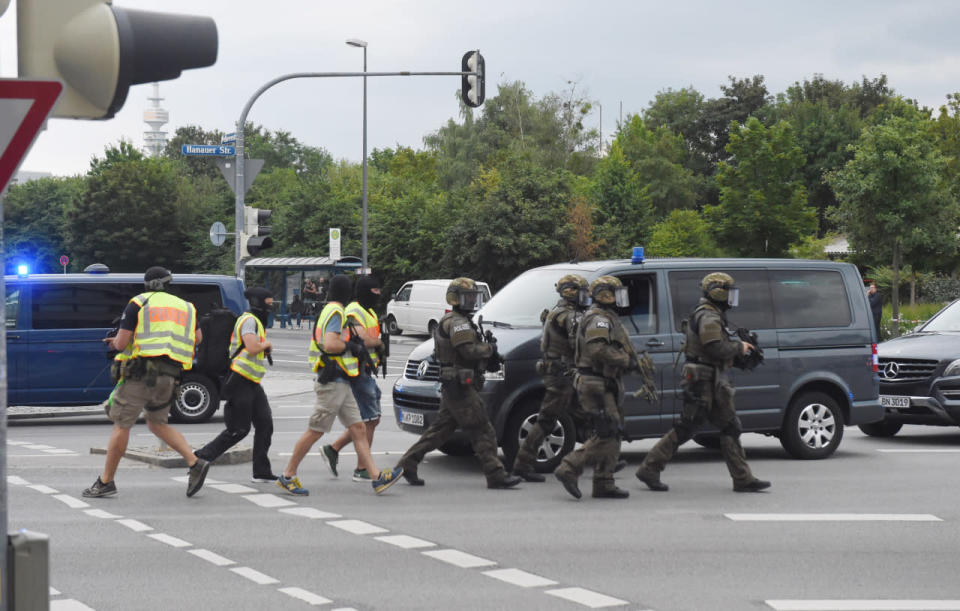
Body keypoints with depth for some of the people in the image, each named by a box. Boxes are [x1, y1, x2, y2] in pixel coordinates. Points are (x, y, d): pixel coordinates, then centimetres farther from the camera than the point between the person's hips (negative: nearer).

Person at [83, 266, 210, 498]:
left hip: (142, 373, -5)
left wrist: (117, 342, 19)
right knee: (157, 423, 20)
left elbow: (121, 343, -4)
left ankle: (105, 481, 5)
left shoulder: (139, 303, 1)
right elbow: (197, 338, 30)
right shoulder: (185, 307, 16)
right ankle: (195, 463, 4)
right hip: (170, 377, 5)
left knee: (122, 425, 2)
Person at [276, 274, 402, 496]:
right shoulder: (335, 313, -14)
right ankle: (288, 476, 5)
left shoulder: (329, 311, 17)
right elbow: (330, 345, -26)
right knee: (315, 431, -4)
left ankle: (377, 477, -1)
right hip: (332, 383, -10)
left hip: (340, 384, 10)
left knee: (358, 429, 3)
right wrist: (350, 346, -11)